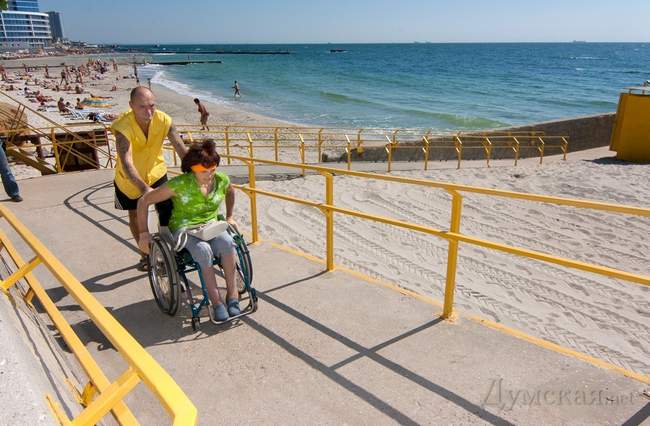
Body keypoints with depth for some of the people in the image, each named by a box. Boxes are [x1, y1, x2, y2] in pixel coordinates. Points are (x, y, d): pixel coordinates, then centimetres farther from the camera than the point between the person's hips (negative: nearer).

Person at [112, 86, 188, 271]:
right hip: (130, 179, -1)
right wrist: (144, 188, -54)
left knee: (167, 211, -11)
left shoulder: (163, 120, -23)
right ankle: (145, 254, 35)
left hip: (155, 172, 1)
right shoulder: (123, 127, -32)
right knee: (135, 215, 14)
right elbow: (126, 163, -42)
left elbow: (182, 150, -25)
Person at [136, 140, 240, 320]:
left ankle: (232, 292, -20)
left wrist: (229, 217, 17)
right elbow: (144, 201, -10)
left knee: (227, 243, -33)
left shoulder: (221, 180, -6)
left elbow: (230, 191, 22)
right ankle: (216, 301, -26)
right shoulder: (180, 184, -18)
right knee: (204, 250, -37)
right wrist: (144, 233, -9)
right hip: (184, 229, -3)